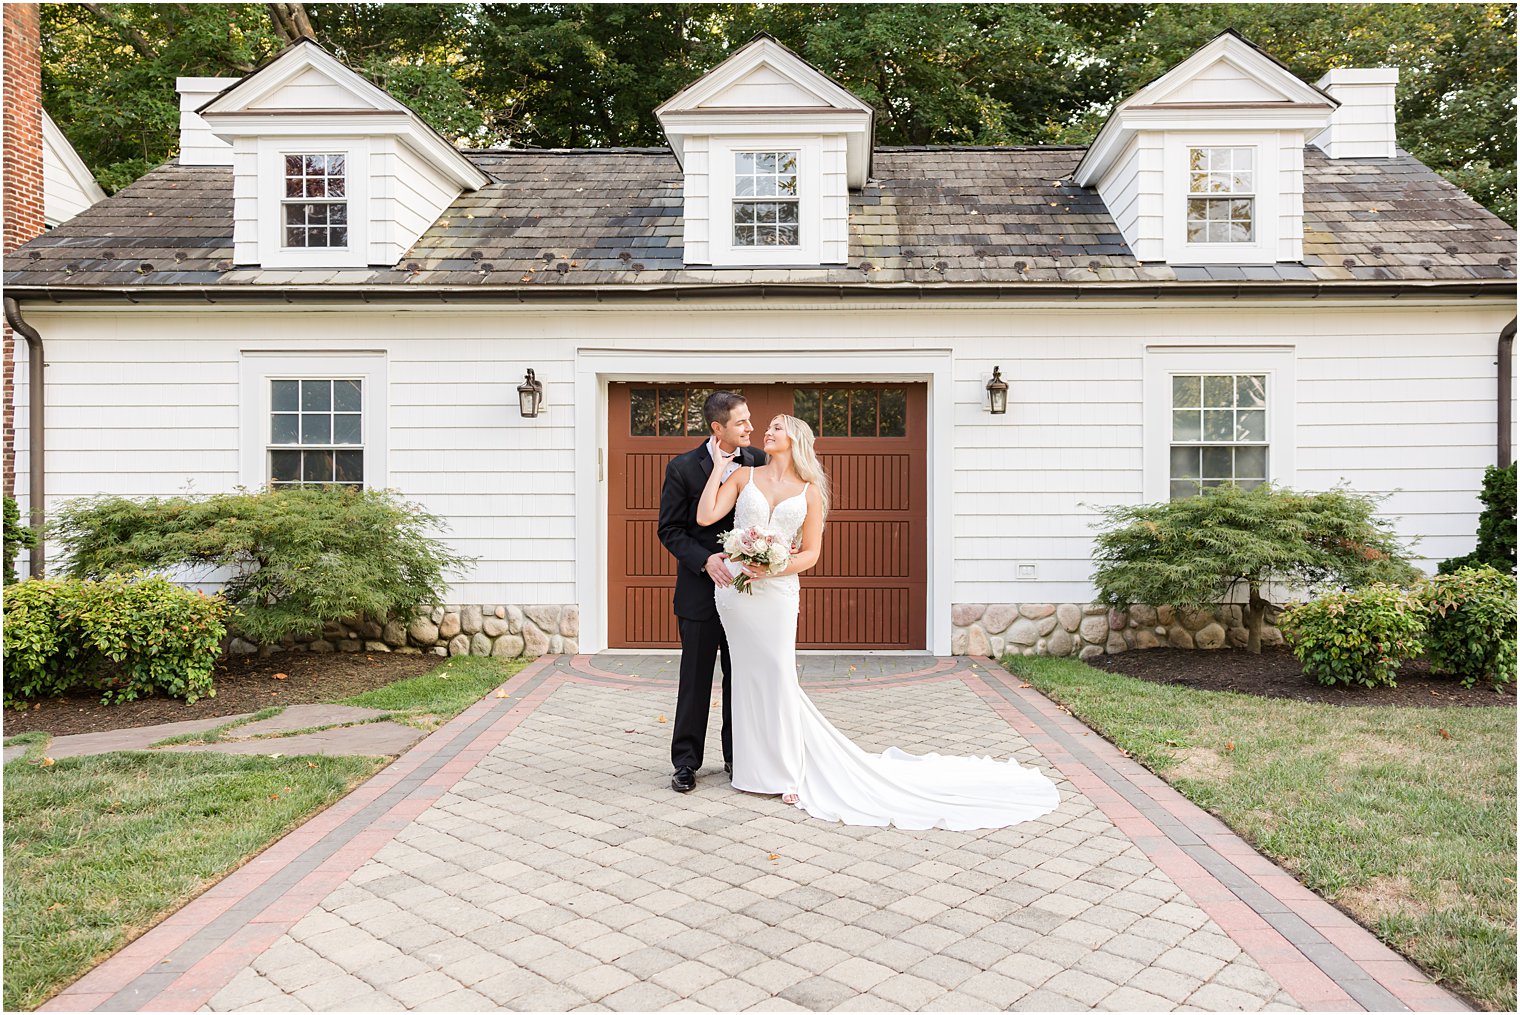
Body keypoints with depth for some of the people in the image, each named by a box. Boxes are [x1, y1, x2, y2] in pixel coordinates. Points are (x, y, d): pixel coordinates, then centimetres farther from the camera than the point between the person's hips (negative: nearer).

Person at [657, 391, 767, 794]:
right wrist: (705, 560, -20)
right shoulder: (683, 468, -8)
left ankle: (737, 756, 27)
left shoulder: (758, 462, 1)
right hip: (700, 591, -3)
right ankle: (686, 762, 19)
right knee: (695, 680, 7)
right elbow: (670, 530, -6)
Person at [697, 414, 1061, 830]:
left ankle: (788, 770, 15)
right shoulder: (743, 476, 7)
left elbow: (811, 552, 3)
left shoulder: (809, 491, 4)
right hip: (733, 588, 2)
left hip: (776, 591, -2)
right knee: (750, 675, 10)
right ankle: (759, 764, 25)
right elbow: (705, 516, -3)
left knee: (776, 676, -1)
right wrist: (718, 465, -1)